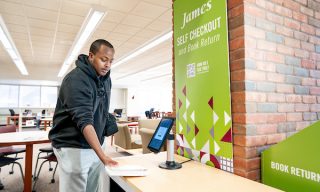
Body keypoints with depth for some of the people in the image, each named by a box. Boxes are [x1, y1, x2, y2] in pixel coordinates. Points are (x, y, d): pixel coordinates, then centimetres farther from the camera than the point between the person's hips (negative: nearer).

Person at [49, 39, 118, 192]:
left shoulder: (105, 78, 5)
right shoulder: (76, 79, -20)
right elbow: (84, 120, -30)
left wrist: (108, 122, 2)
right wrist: (102, 155, -36)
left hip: (94, 145, 7)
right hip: (73, 147, -7)